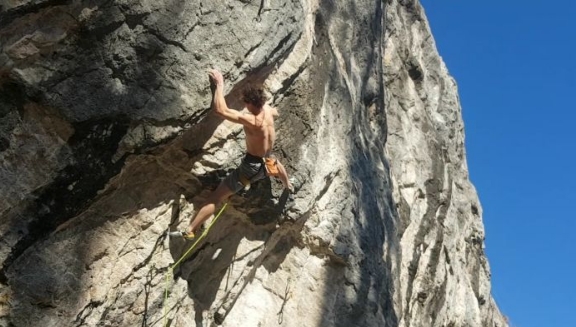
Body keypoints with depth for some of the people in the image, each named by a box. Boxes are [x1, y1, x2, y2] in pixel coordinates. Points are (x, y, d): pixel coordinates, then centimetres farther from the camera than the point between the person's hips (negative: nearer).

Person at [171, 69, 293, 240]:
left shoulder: (251, 120, -31)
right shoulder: (267, 110, -9)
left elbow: (220, 110, -38)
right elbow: (276, 112, 20)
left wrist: (219, 84, -28)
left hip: (251, 166, -8)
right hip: (267, 163, 8)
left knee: (214, 198, -6)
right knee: (277, 163, 47)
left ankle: (190, 230, -10)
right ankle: (288, 186, 76)